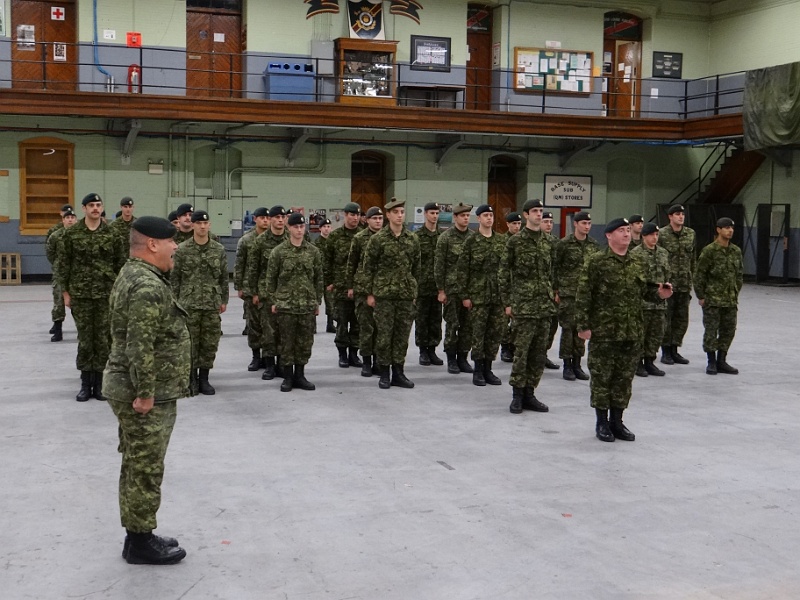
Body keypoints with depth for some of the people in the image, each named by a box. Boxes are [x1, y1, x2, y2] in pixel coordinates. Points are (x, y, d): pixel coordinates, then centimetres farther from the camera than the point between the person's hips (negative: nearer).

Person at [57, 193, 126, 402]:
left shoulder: (111, 234, 3)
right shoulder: (71, 234, 1)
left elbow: (120, 264, 7)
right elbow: (64, 264, 3)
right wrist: (65, 292, 0)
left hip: (106, 294, 1)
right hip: (81, 294, -1)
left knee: (104, 340, 2)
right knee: (85, 340, 4)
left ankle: (99, 384, 12)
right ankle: (86, 384, 14)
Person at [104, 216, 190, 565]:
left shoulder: (132, 275, 13)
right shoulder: (148, 287, -21)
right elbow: (140, 347, -27)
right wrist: (145, 392, -23)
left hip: (130, 388, 11)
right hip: (146, 395, -11)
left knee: (138, 467, 17)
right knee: (145, 469, -1)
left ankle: (140, 535, 28)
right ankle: (140, 543, 9)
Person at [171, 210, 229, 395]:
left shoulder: (219, 250, 5)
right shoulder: (182, 250, -1)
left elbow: (224, 277, 10)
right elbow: (174, 278, 2)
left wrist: (224, 300, 8)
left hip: (212, 304, 2)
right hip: (189, 304, -2)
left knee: (210, 343, 3)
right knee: (190, 342, 1)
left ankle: (204, 378, 15)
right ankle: (191, 378, 13)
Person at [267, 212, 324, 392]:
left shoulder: (313, 251, 5)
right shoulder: (279, 251, -2)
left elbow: (319, 278, 10)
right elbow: (271, 278, 2)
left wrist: (318, 301, 8)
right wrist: (273, 301, -2)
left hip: (308, 305, 2)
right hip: (285, 304, -2)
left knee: (305, 342, 6)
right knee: (286, 342, 3)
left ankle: (299, 375, 18)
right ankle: (287, 376, 13)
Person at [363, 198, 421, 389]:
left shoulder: (413, 239, 6)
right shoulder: (378, 239, -3)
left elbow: (416, 267, 14)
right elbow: (368, 267, -1)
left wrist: (413, 289, 12)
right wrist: (369, 293, -3)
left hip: (406, 294, 3)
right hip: (384, 293, -3)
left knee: (402, 334, 6)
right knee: (384, 334, 1)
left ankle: (398, 372, 16)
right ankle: (384, 374, 11)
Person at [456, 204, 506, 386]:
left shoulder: (502, 240, 9)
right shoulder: (471, 241, -2)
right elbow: (462, 269, -3)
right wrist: (464, 295, -7)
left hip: (499, 295, 4)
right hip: (478, 294, -4)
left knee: (496, 332, 6)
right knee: (478, 332, 0)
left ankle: (488, 369, 15)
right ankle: (478, 370, 10)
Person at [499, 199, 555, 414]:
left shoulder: (547, 242, 12)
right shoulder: (515, 242, -3)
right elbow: (504, 273, -2)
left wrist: (552, 295, 15)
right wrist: (507, 302, -5)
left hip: (545, 305, 5)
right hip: (523, 305, -5)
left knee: (539, 352, 7)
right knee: (521, 350, -4)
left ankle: (529, 393, 15)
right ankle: (517, 394, 6)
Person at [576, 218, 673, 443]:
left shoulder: (636, 264, 12)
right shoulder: (596, 262, -6)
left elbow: (644, 291, 18)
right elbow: (583, 295, -8)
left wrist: (659, 293, -4)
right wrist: (583, 325, -12)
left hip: (632, 332, 5)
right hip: (603, 332, -5)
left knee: (624, 377, 11)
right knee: (602, 377, 2)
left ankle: (617, 421, 23)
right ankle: (602, 423, 15)